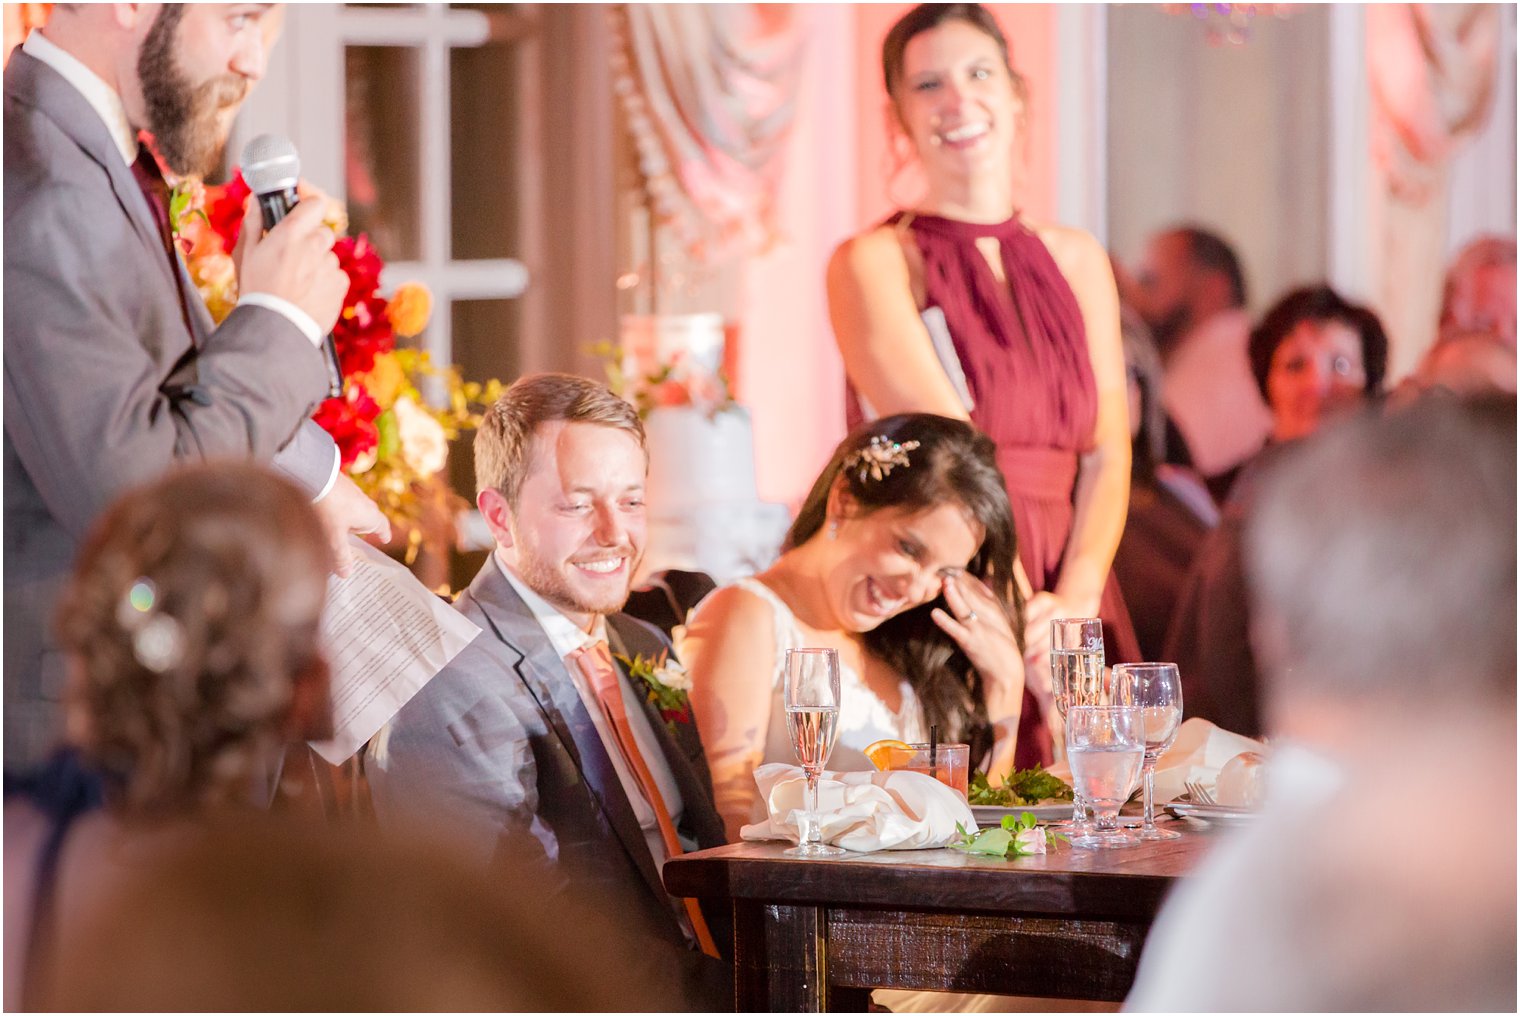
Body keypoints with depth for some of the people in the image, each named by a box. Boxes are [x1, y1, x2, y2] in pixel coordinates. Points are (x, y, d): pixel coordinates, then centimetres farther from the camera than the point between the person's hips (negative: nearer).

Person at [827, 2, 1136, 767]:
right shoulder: (874, 263, -1)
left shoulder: (1075, 260, 14)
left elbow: (1107, 453, 5)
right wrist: (1023, 618, -19)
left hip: (1066, 596, 4)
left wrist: (1074, 601, -12)